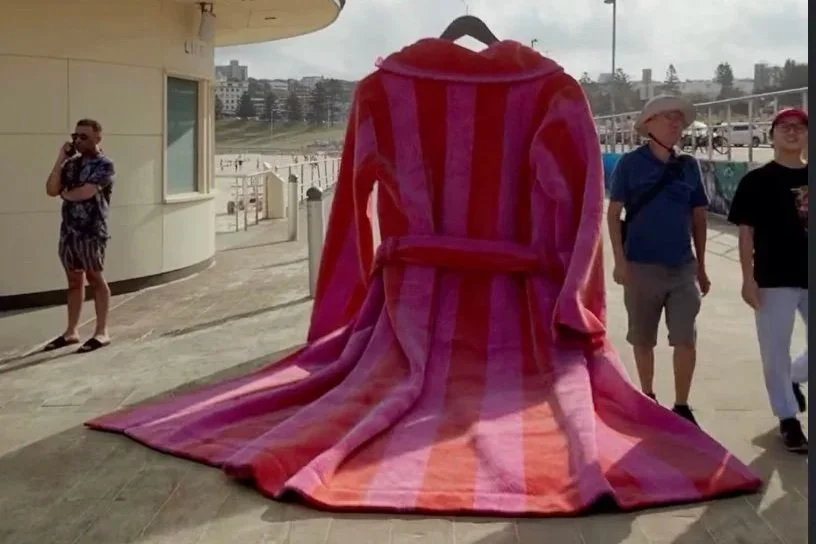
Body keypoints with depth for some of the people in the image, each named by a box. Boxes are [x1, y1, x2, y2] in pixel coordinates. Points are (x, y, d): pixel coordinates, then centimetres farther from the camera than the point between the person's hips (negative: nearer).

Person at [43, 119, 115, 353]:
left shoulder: (104, 165, -8)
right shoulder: (72, 164, 13)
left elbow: (85, 193, -19)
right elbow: (51, 190, 4)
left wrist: (65, 194, 1)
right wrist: (60, 160, -2)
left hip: (91, 231, -6)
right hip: (68, 230, 6)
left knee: (95, 279, 0)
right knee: (74, 281, 11)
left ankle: (101, 332, 7)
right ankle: (71, 331, 18)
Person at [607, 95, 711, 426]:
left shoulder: (689, 166, 6)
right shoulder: (631, 163, -4)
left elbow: (698, 217, 11)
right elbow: (614, 214, -3)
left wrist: (701, 266, 11)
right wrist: (620, 261, -10)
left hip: (683, 267, 2)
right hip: (642, 266, -2)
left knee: (686, 339, -2)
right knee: (642, 339, 10)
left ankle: (682, 407, 10)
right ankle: (647, 398, 28)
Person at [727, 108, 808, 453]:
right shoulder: (757, 181, -3)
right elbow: (746, 233, -5)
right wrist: (748, 278, -12)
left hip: (809, 277, 4)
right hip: (774, 280, -4)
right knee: (776, 352, 4)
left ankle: (793, 378, 38)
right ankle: (788, 419, 19)